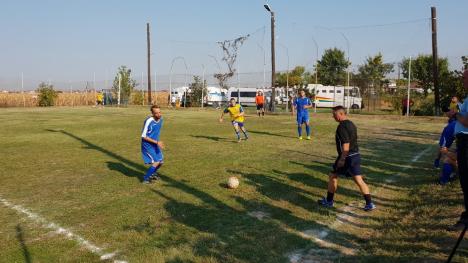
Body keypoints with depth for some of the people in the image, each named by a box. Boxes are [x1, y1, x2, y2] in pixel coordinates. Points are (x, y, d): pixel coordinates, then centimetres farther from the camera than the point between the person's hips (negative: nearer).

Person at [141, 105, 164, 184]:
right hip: (147, 145, -7)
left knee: (161, 161, 10)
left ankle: (153, 174, 40)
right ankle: (146, 179, 3)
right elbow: (143, 136, -20)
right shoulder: (148, 121, -25)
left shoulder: (160, 119, -3)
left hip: (155, 144, 7)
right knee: (156, 162, -14)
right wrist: (157, 142, -23)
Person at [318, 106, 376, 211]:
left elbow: (346, 145, -23)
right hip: (356, 155, 8)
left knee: (332, 176, 8)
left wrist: (341, 159, -20)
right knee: (359, 180, 7)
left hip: (347, 157, -8)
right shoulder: (351, 124, 12)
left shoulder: (342, 127, -17)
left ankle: (329, 201, 19)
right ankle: (369, 204, 6)